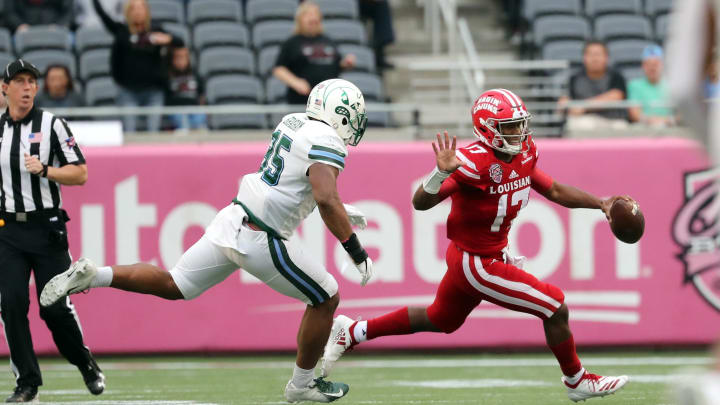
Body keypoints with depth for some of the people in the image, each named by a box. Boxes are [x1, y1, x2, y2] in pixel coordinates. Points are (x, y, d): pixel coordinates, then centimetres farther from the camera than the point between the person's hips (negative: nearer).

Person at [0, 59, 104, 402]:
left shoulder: (51, 125, 0)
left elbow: (80, 174, -3)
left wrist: (44, 170, -17)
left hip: (47, 228, -2)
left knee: (55, 306, -4)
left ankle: (84, 362, 21)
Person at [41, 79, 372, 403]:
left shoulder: (292, 122, 14)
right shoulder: (327, 143, -14)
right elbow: (326, 199, -28)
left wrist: (339, 211, 30)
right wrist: (355, 250, -22)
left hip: (232, 220, 8)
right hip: (261, 241, -8)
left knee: (172, 286, 17)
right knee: (325, 301, 10)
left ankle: (90, 276, 2)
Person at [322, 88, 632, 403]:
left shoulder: (523, 155, -2)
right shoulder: (475, 162, -28)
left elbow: (554, 191, 12)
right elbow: (420, 203, -31)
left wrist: (600, 204, 5)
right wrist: (442, 171, -49)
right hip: (477, 264, -9)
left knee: (440, 321, 28)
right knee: (555, 310, -5)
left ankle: (351, 333, 37)